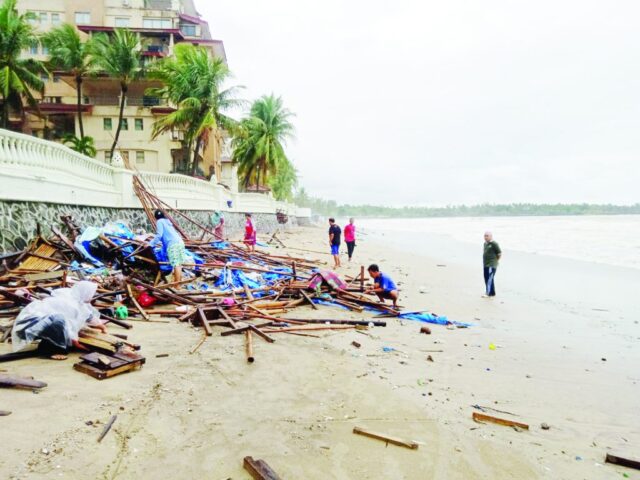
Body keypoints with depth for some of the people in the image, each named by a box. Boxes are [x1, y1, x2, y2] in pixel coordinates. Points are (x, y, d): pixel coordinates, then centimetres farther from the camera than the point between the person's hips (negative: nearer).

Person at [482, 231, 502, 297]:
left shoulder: (494, 244, -12)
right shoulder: (485, 243, 13)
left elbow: (499, 254, -10)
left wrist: (495, 261, -1)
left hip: (491, 265, -9)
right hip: (486, 264, 9)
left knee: (489, 279, -12)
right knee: (486, 278, 12)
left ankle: (487, 293, -14)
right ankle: (492, 293, 21)